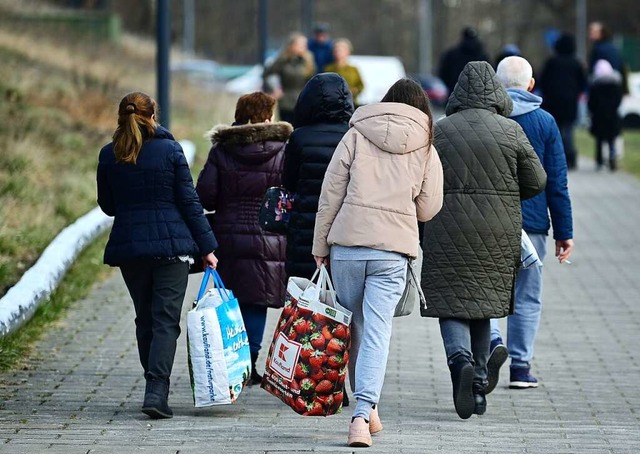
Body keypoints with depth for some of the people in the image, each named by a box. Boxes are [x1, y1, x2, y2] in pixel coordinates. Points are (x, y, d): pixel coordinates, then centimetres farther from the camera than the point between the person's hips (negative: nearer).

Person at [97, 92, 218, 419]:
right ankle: (156, 392, -17)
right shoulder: (170, 150, -5)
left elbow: (107, 205, 11)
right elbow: (189, 201, -4)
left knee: (145, 319, 16)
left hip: (128, 245, 3)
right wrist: (206, 246, 0)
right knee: (166, 319, -4)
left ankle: (157, 389, 22)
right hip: (171, 244, -3)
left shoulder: (108, 156, 2)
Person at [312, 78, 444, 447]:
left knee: (354, 329, 15)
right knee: (377, 333, -4)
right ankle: (364, 413, -19)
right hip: (393, 253, 0)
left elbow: (330, 195, 2)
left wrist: (321, 247, 8)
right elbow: (428, 209, 9)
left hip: (347, 243, 0)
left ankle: (365, 410, 22)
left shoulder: (356, 136, 4)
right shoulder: (426, 150, 6)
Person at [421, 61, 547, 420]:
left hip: (449, 228, -1)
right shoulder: (511, 131, -2)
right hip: (499, 231, 1)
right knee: (482, 301, 13)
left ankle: (460, 359, -27)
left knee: (452, 300, 2)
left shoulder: (440, 131, -2)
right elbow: (536, 181, 0)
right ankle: (479, 387, 14)